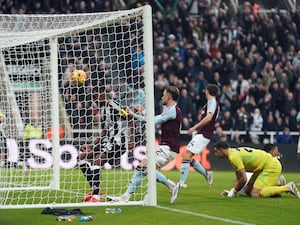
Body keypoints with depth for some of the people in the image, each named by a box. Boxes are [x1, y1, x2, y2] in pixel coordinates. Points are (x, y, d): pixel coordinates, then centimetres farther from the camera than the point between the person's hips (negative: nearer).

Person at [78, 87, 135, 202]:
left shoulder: (113, 105, -11)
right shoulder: (103, 109, 17)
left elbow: (130, 119, -12)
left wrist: (131, 140, -16)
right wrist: (91, 145, 13)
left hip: (119, 140, -10)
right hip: (108, 141, 10)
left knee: (97, 161, -25)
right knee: (82, 157, 7)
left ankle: (96, 196, -24)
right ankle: (95, 189, 9)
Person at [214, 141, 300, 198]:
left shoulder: (233, 157, -18)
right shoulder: (234, 153, 14)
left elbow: (243, 179, -19)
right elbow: (239, 178, 20)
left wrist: (234, 191, -5)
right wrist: (231, 191, 9)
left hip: (272, 166, -10)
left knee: (255, 194, -20)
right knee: (248, 191, 10)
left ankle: (288, 187, -13)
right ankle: (278, 185, 13)